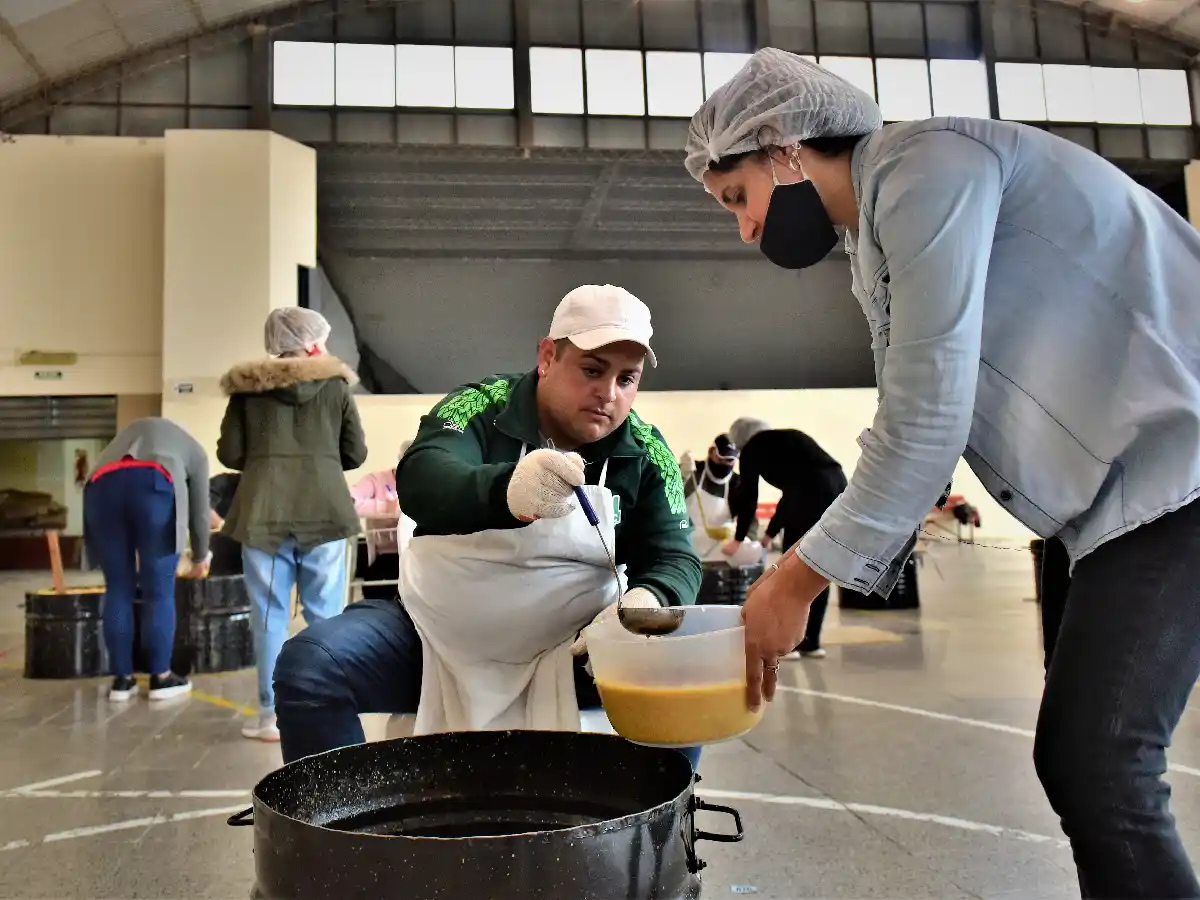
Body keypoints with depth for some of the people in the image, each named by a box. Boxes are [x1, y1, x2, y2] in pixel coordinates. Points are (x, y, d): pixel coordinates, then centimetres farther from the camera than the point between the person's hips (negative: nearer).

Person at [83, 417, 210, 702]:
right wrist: (200, 558, 46)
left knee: (118, 589, 13)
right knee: (159, 592, 7)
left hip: (102, 485, 4)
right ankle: (161, 678, 14)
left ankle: (122, 679, 17)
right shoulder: (195, 451, 31)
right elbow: (199, 511, 30)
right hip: (154, 484, -3)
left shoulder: (132, 432, 41)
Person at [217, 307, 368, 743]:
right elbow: (355, 454, 4)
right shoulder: (335, 385, 3)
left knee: (270, 615, 7)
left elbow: (229, 453, 2)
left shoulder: (247, 388, 3)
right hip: (324, 511, 0)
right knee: (324, 614, 7)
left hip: (264, 512, 1)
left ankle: (272, 715, 11)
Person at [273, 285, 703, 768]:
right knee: (306, 666, -21)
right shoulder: (480, 407, -10)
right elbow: (419, 481, -29)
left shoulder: (646, 453, -2)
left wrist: (648, 600, -32)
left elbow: (674, 558, -6)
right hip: (436, 634, 0)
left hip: (569, 650, 1)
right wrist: (506, 492, -52)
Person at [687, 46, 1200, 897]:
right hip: (1128, 486, 9)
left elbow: (931, 419, -23)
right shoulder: (878, 242, 15)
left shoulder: (925, 164, -15)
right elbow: (904, 439, 14)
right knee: (1073, 758, 11)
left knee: (1101, 766, -12)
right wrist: (806, 584, 6)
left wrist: (796, 578, -15)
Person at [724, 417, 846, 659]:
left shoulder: (753, 449, 13)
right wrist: (770, 533, 43)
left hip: (813, 494, -7)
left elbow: (748, 498, 11)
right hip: (837, 487, 7)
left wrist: (738, 539, 23)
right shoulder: (788, 439, 32)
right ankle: (811, 642, 19)